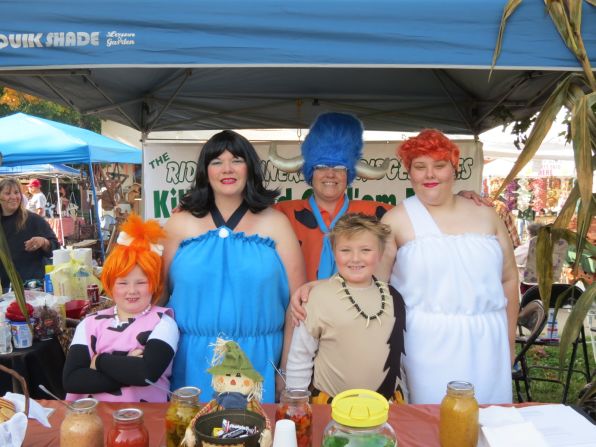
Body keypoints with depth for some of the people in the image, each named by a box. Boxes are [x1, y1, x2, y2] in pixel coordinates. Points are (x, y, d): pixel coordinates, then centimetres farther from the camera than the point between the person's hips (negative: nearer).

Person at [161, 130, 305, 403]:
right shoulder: (180, 223, 3)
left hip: (258, 360, 0)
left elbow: (297, 301, 0)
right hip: (193, 361, 1)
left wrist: (288, 370, -2)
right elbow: (159, 292, 8)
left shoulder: (275, 223, 1)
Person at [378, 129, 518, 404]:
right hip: (428, 344, -3)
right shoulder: (397, 220, -2)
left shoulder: (485, 215, 8)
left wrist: (510, 338, 15)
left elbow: (508, 279, 14)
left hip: (487, 342, 3)